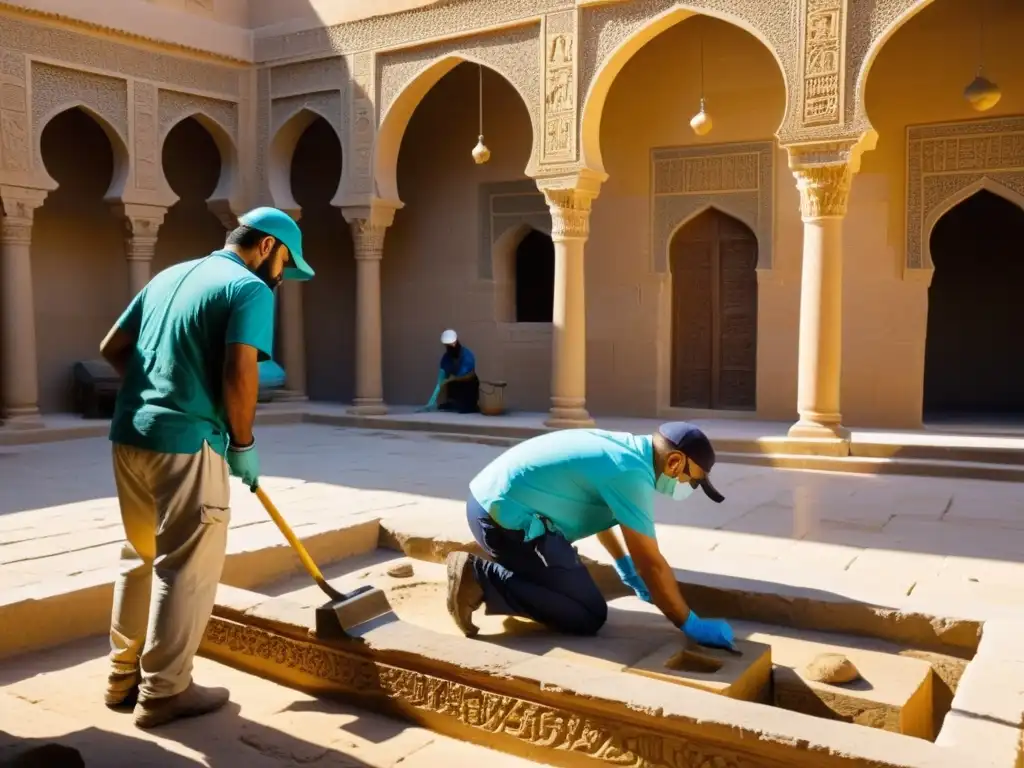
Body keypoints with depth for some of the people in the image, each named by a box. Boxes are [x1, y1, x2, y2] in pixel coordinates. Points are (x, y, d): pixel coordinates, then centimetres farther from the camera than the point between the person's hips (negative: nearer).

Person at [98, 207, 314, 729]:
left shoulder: (169, 275, 18)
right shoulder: (250, 289, -7)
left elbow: (112, 348, 19)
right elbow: (238, 374, -18)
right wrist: (243, 443, -6)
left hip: (129, 435, 8)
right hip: (185, 442, -8)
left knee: (141, 558, 19)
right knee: (185, 569, 3)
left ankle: (125, 676, 29)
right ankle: (163, 693, 10)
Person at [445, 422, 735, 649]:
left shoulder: (622, 447, 13)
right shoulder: (630, 472, -15)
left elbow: (597, 513, 31)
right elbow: (652, 564, -13)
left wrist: (626, 567, 38)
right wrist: (692, 626, -4)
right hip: (505, 517, -10)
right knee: (589, 617, -5)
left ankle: (486, 569, 13)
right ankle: (480, 580, -10)